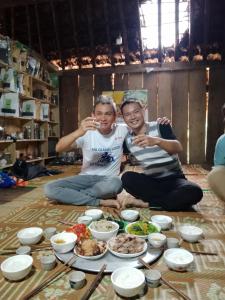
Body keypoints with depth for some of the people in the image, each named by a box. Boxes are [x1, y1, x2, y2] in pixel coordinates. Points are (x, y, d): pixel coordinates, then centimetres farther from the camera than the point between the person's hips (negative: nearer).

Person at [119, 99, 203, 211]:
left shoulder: (160, 126, -9)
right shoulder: (127, 138, 2)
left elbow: (178, 148, -26)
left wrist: (156, 140, -44)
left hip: (173, 179, -2)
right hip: (150, 181, 2)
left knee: (194, 191, -32)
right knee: (127, 178, -27)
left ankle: (144, 203, -20)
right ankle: (171, 200, -18)